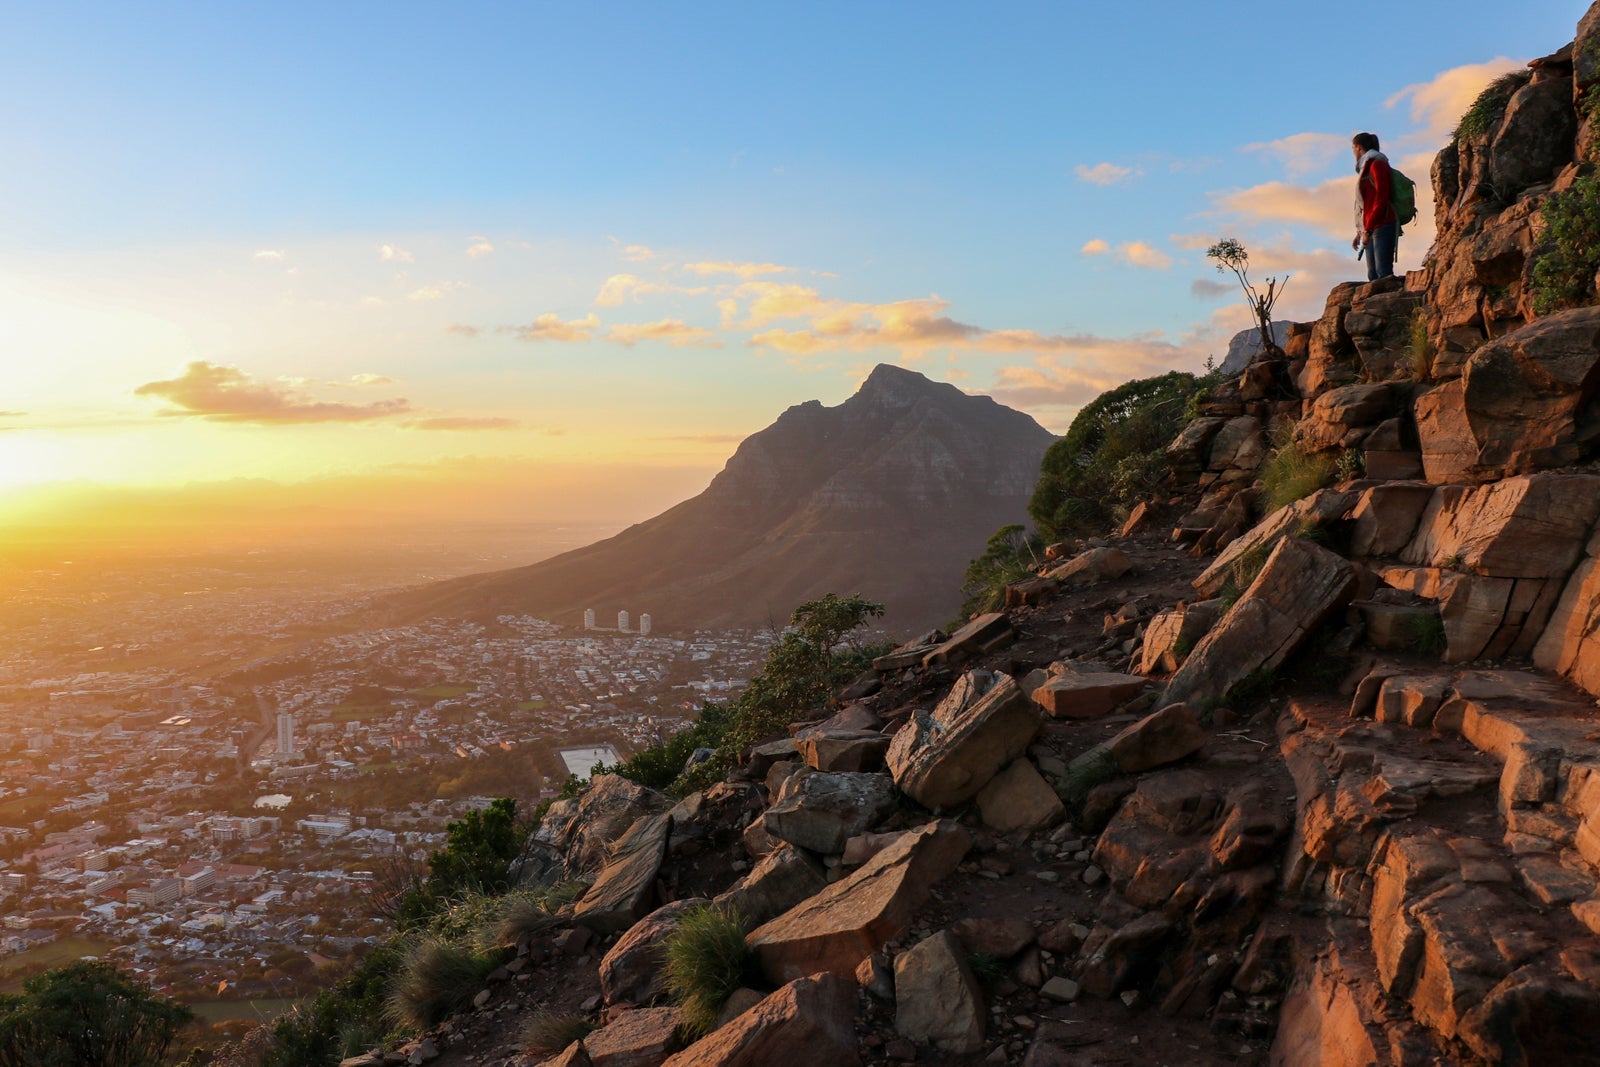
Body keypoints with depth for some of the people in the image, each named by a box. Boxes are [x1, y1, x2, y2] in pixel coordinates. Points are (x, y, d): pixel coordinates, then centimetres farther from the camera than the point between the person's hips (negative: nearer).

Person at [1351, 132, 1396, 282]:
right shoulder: (1366, 168, 24)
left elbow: (1381, 200, -13)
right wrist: (1360, 232, 22)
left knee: (1383, 272, -17)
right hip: (1372, 229, 9)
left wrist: (1368, 230, -16)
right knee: (1373, 275, 1)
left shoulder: (1377, 164, -4)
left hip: (1382, 226, -9)